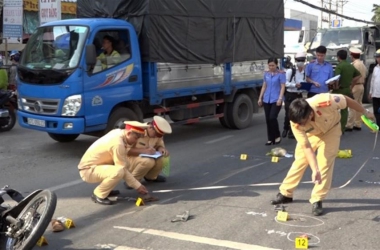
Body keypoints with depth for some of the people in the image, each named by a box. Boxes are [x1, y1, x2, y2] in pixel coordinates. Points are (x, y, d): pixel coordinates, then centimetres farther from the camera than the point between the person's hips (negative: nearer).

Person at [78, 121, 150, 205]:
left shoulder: (118, 132, 0)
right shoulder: (118, 143, -26)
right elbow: (122, 169, -22)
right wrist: (137, 186, -16)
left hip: (94, 165, 10)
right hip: (88, 170, -10)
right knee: (119, 172, -32)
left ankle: (105, 189, 15)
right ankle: (98, 194, -10)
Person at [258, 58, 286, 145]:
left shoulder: (281, 74, -6)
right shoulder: (266, 74, 9)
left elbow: (283, 87, -8)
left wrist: (280, 98, -17)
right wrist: (260, 98, 12)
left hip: (276, 100, -5)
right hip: (266, 100, 5)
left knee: (272, 117, -15)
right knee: (268, 119, 5)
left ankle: (277, 136, 6)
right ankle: (270, 139, 14)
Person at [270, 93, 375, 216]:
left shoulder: (325, 101, -44)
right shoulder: (296, 122, -35)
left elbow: (347, 100, -23)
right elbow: (306, 147, -29)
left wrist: (365, 112, -8)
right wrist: (315, 169, -39)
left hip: (331, 129, -1)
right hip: (311, 133, 2)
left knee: (325, 164, -11)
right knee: (300, 161, 1)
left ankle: (317, 200, -2)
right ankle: (285, 194, 16)